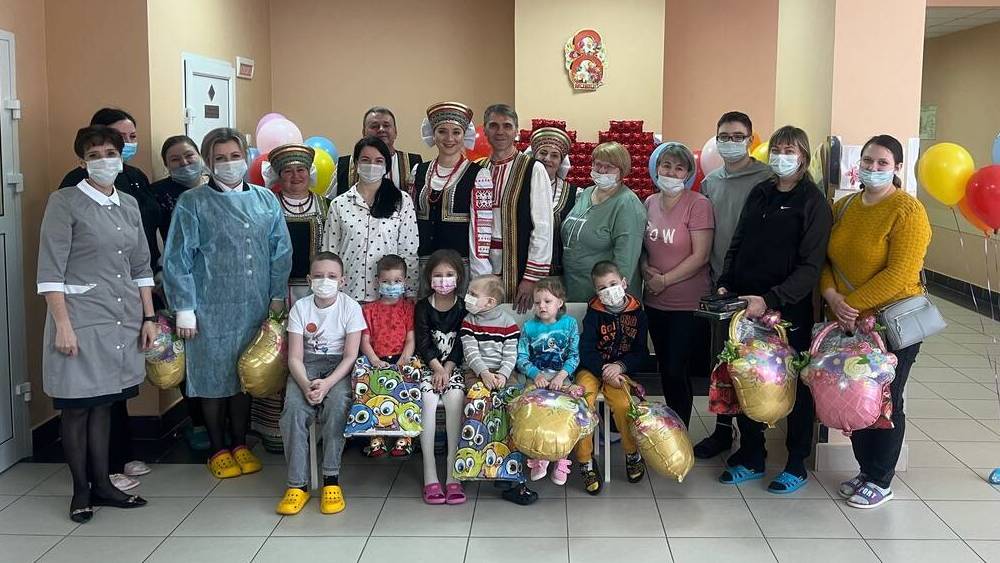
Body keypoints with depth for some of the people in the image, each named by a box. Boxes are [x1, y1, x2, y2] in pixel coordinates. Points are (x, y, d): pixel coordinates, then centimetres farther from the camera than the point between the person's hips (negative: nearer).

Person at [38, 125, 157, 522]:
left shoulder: (129, 205, 12)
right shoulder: (65, 202, -5)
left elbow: (141, 267, 15)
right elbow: (50, 270, -9)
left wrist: (149, 317, 10)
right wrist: (62, 325, -15)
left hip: (123, 321, 5)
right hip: (81, 319, -5)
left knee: (104, 403, 13)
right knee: (77, 406, 3)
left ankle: (102, 484, 21)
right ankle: (81, 491, 14)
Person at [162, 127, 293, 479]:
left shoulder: (265, 200, 7)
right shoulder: (193, 203, -4)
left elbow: (281, 252, 10)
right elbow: (177, 259, -5)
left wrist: (277, 297, 8)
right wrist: (184, 309, -7)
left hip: (254, 309, 3)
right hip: (211, 311, -3)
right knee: (214, 380, 6)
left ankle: (240, 445, 28)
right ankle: (218, 450, 22)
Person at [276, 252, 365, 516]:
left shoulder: (350, 307, -7)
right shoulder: (300, 307, -2)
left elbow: (350, 355, -10)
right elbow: (295, 356, -5)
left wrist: (327, 383, -26)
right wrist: (306, 384, -25)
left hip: (339, 365, -2)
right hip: (307, 364, 2)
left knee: (337, 403, -33)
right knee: (294, 408, -27)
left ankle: (331, 479, -22)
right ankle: (297, 484, -19)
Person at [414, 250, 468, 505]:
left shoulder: (464, 308, 5)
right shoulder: (422, 307, 6)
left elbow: (461, 344, -1)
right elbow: (423, 343, -1)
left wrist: (447, 369, -14)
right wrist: (437, 368, -14)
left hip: (454, 366, 0)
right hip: (428, 366, 0)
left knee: (455, 396, -30)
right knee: (428, 398, -29)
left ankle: (453, 472, -30)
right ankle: (430, 475, -29)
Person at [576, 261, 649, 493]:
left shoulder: (637, 312, 2)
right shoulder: (594, 313, -1)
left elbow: (640, 352, 2)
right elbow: (586, 351, -7)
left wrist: (620, 366, -15)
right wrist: (604, 371, -20)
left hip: (620, 370, 0)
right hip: (591, 369, 0)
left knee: (623, 405, -27)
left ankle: (633, 454, 0)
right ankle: (585, 462, -13)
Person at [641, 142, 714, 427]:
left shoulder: (698, 204, -11)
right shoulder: (650, 203, 6)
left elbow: (700, 256, -14)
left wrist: (664, 280, -14)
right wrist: (645, 269, -3)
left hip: (687, 305, -6)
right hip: (655, 302, 6)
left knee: (677, 373, -2)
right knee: (665, 369, 15)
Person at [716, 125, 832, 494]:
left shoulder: (813, 202, -7)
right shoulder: (759, 194, 10)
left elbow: (810, 266, -13)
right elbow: (737, 245, 16)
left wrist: (770, 300, -23)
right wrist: (725, 284, 1)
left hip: (790, 310, -5)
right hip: (746, 307, 5)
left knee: (796, 387, 8)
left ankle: (797, 465, 21)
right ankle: (751, 458, 25)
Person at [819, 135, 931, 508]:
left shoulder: (908, 210, -13)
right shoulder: (842, 207, 6)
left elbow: (900, 274, -20)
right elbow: (825, 259, 7)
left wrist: (851, 303, -20)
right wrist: (832, 295, -11)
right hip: (849, 323, 6)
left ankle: (881, 481, 21)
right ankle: (866, 469, 30)